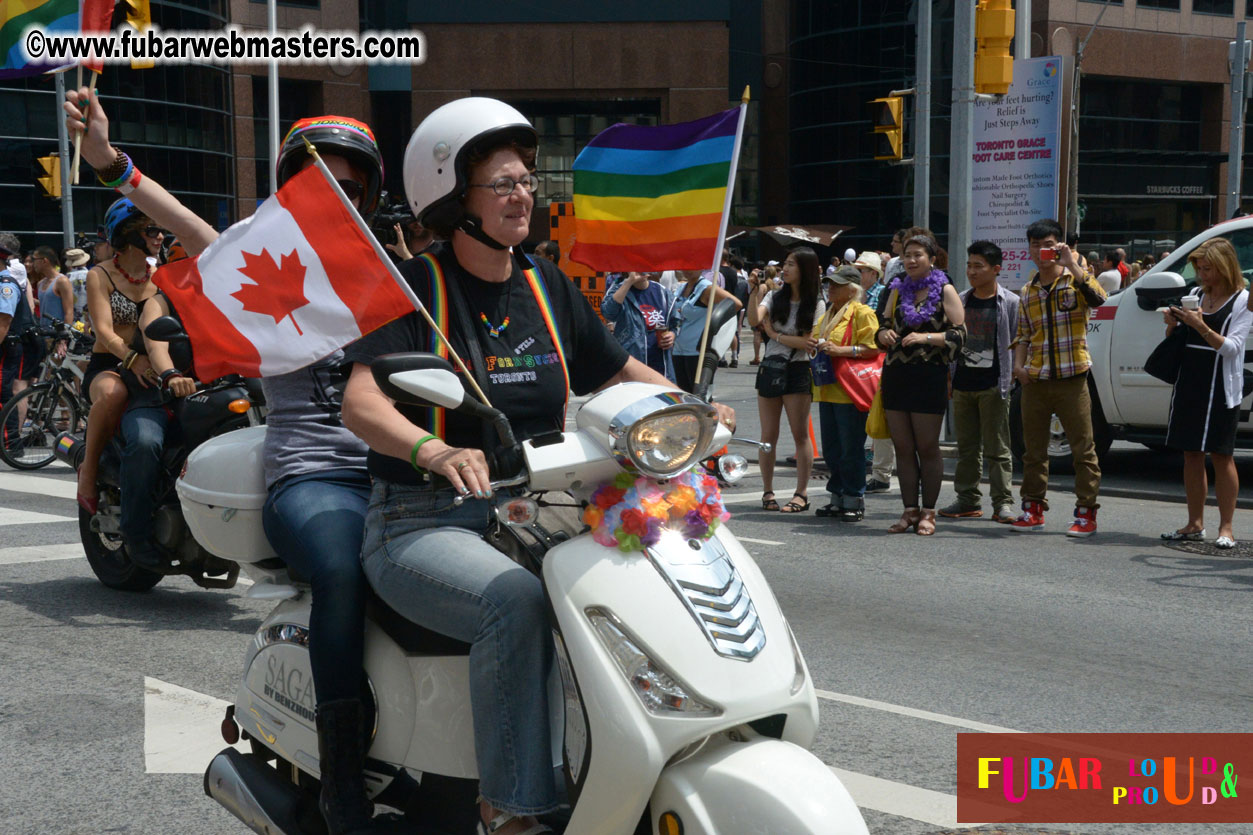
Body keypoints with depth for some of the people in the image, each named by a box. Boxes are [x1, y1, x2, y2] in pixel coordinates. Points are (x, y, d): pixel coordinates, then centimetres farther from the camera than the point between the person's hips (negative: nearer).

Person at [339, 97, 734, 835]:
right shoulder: (413, 287, -6)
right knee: (517, 600, -35)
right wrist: (436, 451, -41)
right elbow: (361, 400, -21)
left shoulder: (547, 286, 13)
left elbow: (618, 373, 21)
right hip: (425, 525, -6)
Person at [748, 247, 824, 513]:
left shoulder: (816, 304, -1)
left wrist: (775, 334, -6)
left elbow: (807, 342, -9)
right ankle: (767, 492, 12)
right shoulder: (774, 297, 7)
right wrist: (756, 292, -20)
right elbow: (753, 320, -10)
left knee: (800, 434, -1)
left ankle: (801, 494, 4)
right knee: (768, 435, 5)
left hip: (798, 371, -3)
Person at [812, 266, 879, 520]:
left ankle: (855, 499, 2)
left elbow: (873, 347, -15)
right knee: (831, 449, 10)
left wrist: (840, 350, -22)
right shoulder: (827, 315, 21)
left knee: (850, 448, -5)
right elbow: (815, 340, 33)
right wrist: (817, 347, 10)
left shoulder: (862, 313, -6)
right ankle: (838, 499, 19)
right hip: (827, 390, 8)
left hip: (849, 392, -8)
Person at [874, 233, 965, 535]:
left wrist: (926, 337, -18)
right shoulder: (898, 290, 16)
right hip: (895, 374, 5)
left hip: (929, 375, -5)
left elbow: (959, 335, -5)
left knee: (927, 447, -1)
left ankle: (928, 511, 7)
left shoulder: (944, 290, 1)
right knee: (902, 447, 5)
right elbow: (883, 328, 19)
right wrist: (885, 334, -5)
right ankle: (910, 510, 12)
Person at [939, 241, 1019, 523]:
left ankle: (1002, 503, 1)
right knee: (967, 447, 10)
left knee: (997, 448, -3)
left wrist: (1010, 378, -7)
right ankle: (968, 500, 17)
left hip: (993, 386, -5)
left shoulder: (1010, 303, -1)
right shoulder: (960, 301, 12)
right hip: (962, 384, 5)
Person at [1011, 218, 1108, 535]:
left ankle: (1086, 512, 4)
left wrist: (1071, 264, -24)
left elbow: (1098, 298, -21)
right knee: (1033, 449, 9)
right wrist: (1019, 364, 4)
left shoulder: (1073, 280, 1)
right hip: (1035, 381, 5)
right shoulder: (1028, 291, 15)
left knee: (1083, 449, -2)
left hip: (1071, 380, -5)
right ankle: (1034, 509, 18)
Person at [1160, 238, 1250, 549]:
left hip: (1220, 387, -6)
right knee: (1191, 453, 7)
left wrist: (1201, 327, -24)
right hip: (1188, 383, 6)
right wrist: (1172, 323, -3)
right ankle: (1195, 524, 15)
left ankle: (1226, 527, 4)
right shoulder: (1196, 293, 12)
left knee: (1220, 454, -2)